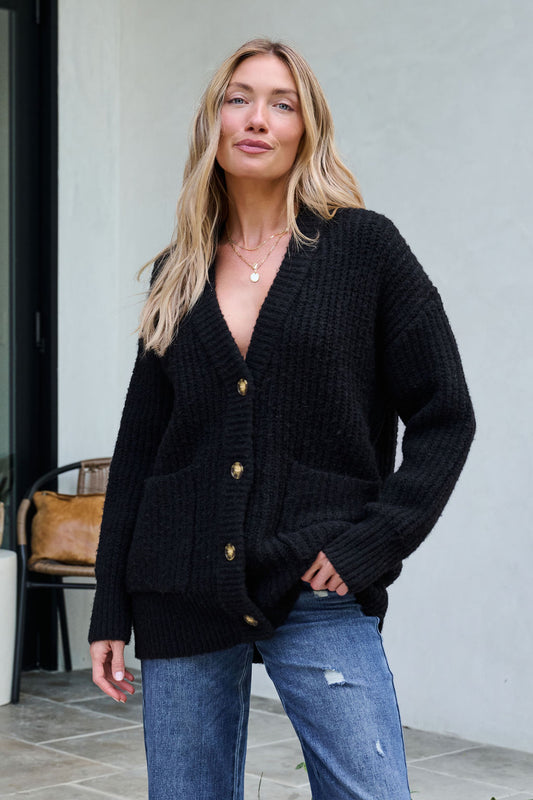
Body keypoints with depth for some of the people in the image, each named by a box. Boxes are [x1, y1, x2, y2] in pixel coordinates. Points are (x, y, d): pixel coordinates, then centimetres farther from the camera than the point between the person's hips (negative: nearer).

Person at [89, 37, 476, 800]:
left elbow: (444, 415, 0)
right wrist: (110, 614, 9)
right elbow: (138, 448, 12)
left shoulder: (364, 245, 1)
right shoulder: (178, 276, 10)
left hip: (318, 594, -3)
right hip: (182, 592, 4)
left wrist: (371, 544, -9)